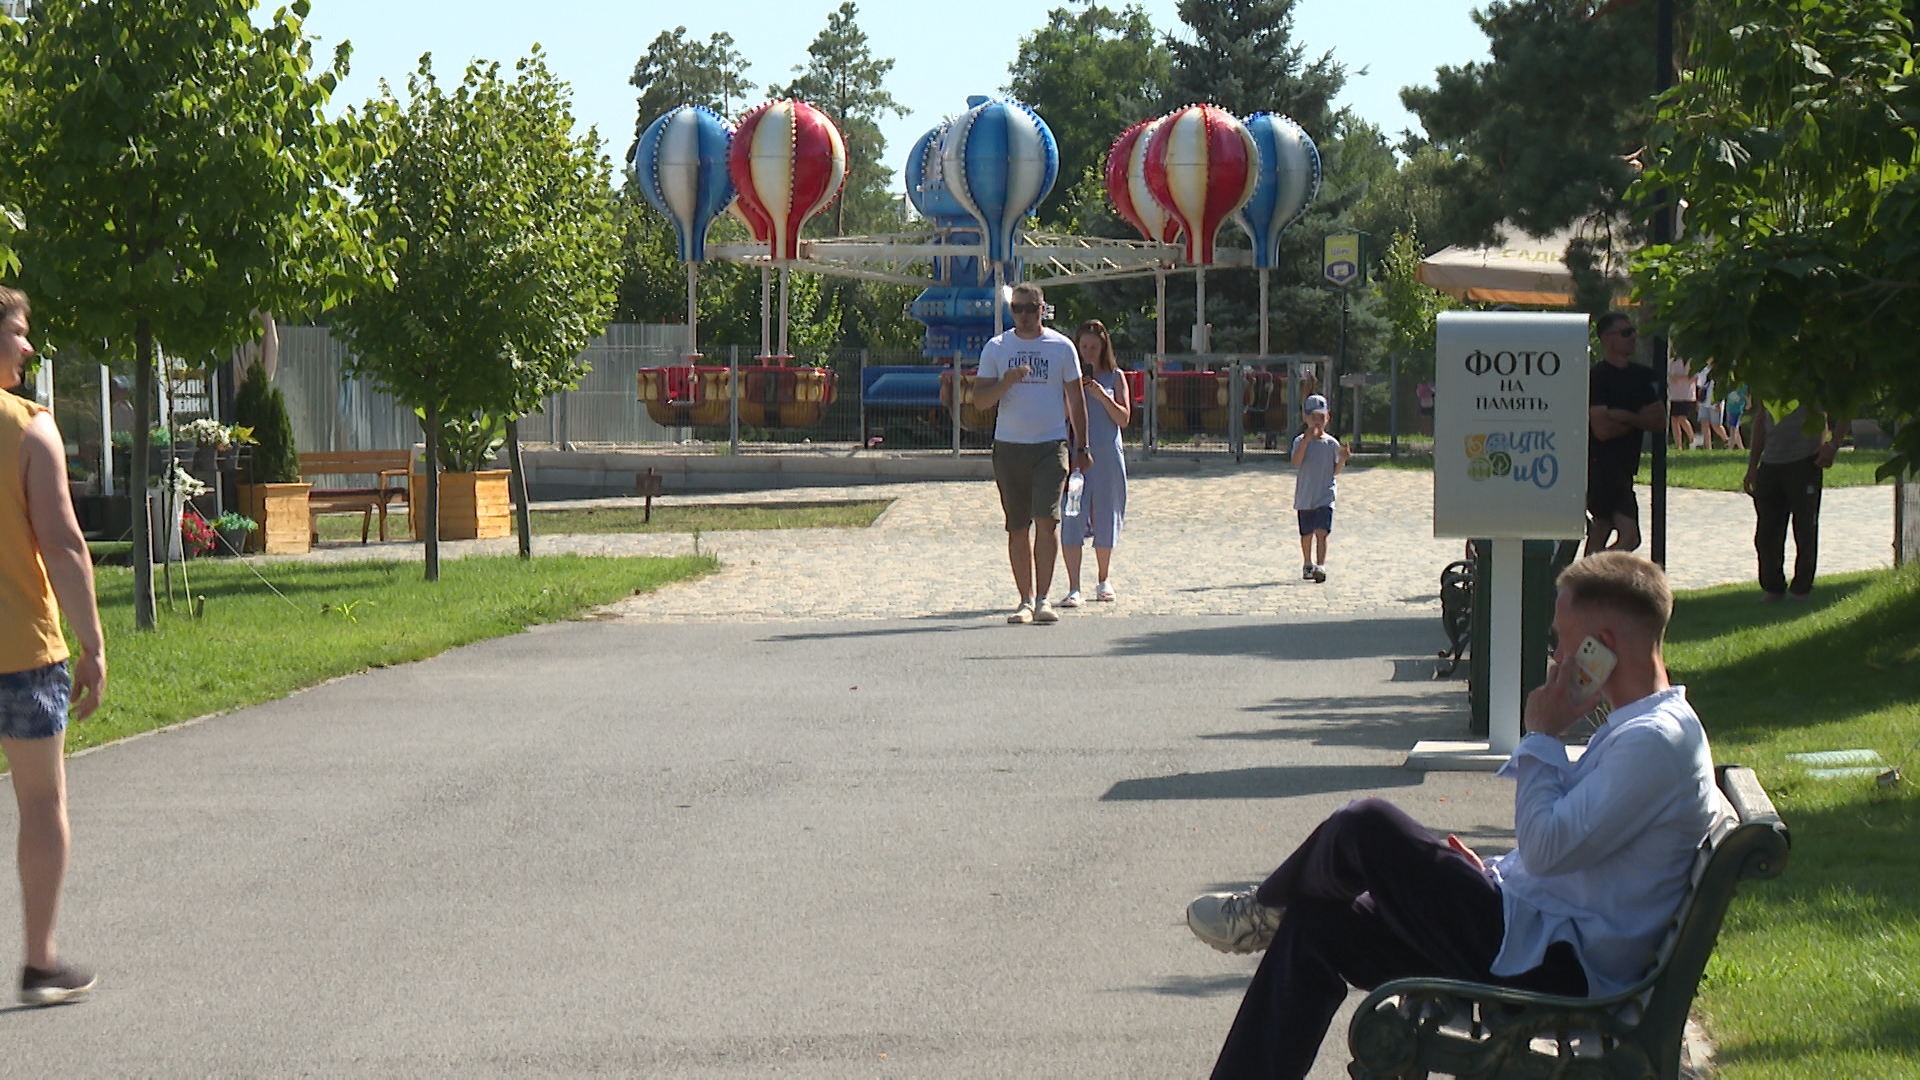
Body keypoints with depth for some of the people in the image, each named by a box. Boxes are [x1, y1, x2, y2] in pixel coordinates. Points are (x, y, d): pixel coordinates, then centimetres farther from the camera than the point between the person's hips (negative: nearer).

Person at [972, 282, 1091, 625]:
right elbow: (979, 400, 3)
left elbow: (1075, 399, 11)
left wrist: (1082, 447, 10)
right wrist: (1007, 382, -16)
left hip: (1050, 445, -2)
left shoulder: (1061, 347, 5)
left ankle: (1043, 598, -12)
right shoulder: (996, 348, 7)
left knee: (1047, 519, -14)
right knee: (1017, 528, 4)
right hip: (1009, 446, 2)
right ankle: (1026, 600, 10)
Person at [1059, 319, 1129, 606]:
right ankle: (1073, 588, -12)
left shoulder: (1114, 377, 7)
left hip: (1107, 454, 1)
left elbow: (1124, 418, 2)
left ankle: (1104, 580, 27)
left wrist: (1102, 396, -12)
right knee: (1072, 520, -10)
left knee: (1105, 518, 10)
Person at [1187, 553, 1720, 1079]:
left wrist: (1542, 736, -13)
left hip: (1549, 967, -11)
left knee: (1365, 826, -10)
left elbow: (1548, 848, -24)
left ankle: (1265, 909, 21)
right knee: (1315, 927, 10)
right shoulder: (1644, 728, 16)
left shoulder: (1658, 741, -19)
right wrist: (1491, 874, 13)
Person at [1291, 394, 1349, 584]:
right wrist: (1306, 439, -27)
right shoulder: (1300, 441, -1)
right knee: (1307, 533, 13)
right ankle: (1307, 564, 31)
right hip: (1305, 496, 1)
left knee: (1321, 531, -15)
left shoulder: (1331, 443, 3)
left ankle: (1320, 566, -21)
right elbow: (1296, 462, -19)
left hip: (1325, 496, -1)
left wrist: (1343, 459, -13)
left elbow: (1335, 471, 7)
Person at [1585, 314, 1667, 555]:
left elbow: (1660, 422, 5)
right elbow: (1602, 429, -17)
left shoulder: (1644, 376, 12)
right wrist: (1639, 420, -4)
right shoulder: (1597, 377, -10)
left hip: (1624, 465, 8)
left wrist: (1625, 416, -11)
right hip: (1600, 462, -8)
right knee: (1629, 537, -16)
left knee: (1602, 530, 10)